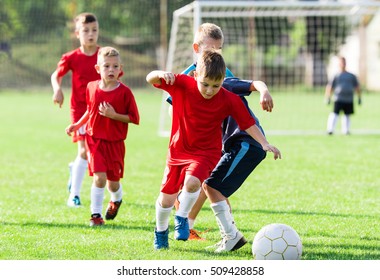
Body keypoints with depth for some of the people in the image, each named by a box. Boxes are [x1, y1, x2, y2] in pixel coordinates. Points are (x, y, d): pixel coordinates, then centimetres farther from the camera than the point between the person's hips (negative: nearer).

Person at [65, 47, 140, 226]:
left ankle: (116, 200, 45)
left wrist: (113, 115, -21)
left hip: (115, 142, -1)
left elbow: (134, 118, -10)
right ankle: (95, 214, -2)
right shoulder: (91, 87, -1)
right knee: (99, 177, -14)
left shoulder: (124, 92, -12)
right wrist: (77, 125, 10)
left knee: (113, 182, 9)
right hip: (94, 139, 1)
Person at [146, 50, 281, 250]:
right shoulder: (182, 84, -15)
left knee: (192, 182, -31)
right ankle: (161, 231, 37)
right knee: (166, 199, 7)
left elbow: (248, 123, -10)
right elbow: (150, 79, -15)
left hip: (206, 152, -2)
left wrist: (264, 143, -21)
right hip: (178, 150, 2)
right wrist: (161, 74, -37)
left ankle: (182, 218, -3)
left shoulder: (229, 100, -16)